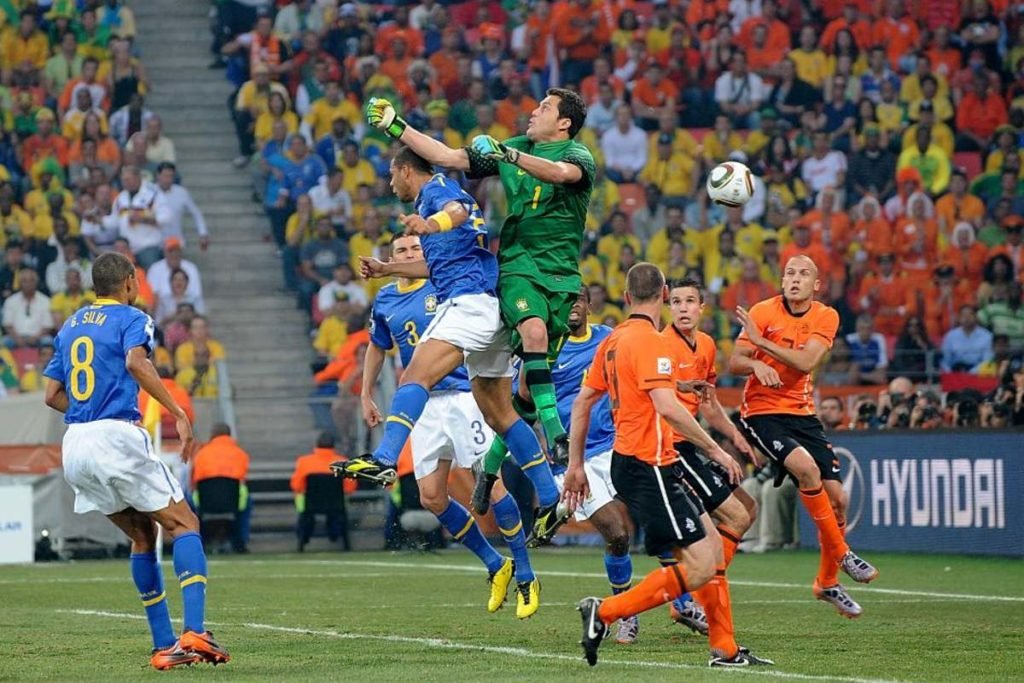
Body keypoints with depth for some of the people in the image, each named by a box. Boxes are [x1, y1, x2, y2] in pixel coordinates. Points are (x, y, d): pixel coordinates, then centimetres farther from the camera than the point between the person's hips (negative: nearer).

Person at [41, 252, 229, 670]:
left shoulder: (70, 326, 21)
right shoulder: (131, 319, 1)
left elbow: (52, 395, 20)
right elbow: (136, 362, -21)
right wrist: (179, 414, -22)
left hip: (75, 447, 7)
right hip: (117, 437, -7)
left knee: (143, 533, 18)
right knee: (183, 524, -1)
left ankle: (164, 645, 11)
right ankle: (194, 632, -20)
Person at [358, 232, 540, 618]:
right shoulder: (385, 302, 11)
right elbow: (377, 347, 26)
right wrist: (366, 396, 24)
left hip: (462, 395, -5)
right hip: (424, 405, 5)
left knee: (491, 483, -12)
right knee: (431, 498, -1)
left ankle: (524, 576, 1)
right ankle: (495, 567, 16)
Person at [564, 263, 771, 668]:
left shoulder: (613, 341, 13)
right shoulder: (650, 341, -14)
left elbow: (582, 402, 17)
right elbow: (667, 407, -24)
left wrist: (576, 466, 21)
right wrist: (714, 450, -18)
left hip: (628, 463, 10)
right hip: (649, 466, -10)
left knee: (712, 542, 14)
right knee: (700, 567, -11)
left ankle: (725, 650, 14)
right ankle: (604, 612, -13)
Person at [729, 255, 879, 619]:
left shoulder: (826, 317, 0)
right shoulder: (764, 312, -8)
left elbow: (805, 362, -15)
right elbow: (734, 363, -10)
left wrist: (762, 341, -23)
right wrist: (757, 364, -31)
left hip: (802, 412, 4)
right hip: (762, 411, -4)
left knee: (836, 497, -1)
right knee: (806, 466, -30)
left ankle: (828, 582, 18)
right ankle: (842, 554, -16)